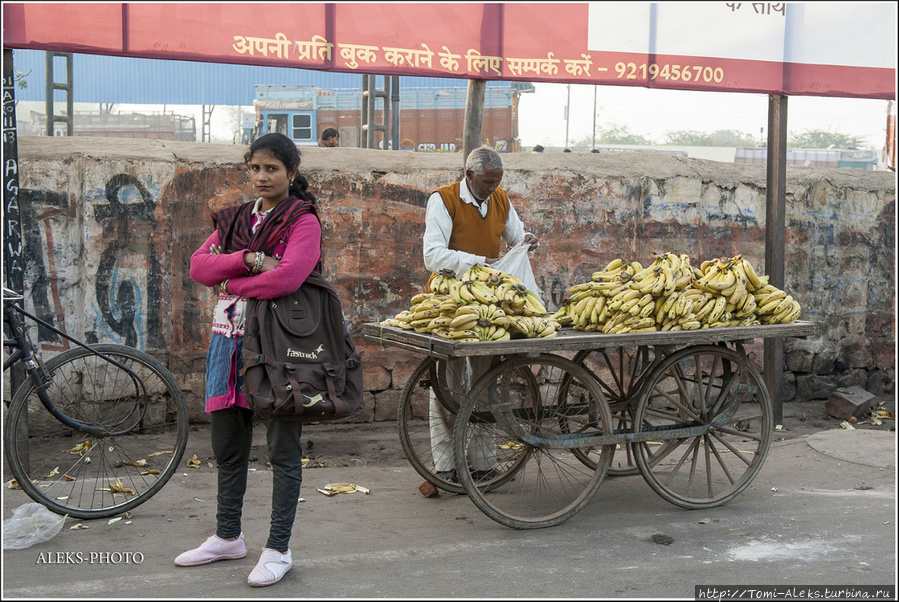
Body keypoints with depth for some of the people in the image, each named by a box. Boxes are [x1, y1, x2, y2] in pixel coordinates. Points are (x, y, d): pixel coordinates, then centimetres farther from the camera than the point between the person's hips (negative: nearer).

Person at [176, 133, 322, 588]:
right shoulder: (234, 219, 15)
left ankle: (278, 549, 11)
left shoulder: (303, 221, -4)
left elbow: (287, 277, -21)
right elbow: (199, 266, 1)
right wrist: (249, 260, -15)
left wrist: (232, 283, -9)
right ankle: (227, 536, 32)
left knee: (282, 449, 1)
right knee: (227, 447, 15)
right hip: (230, 340, 7)